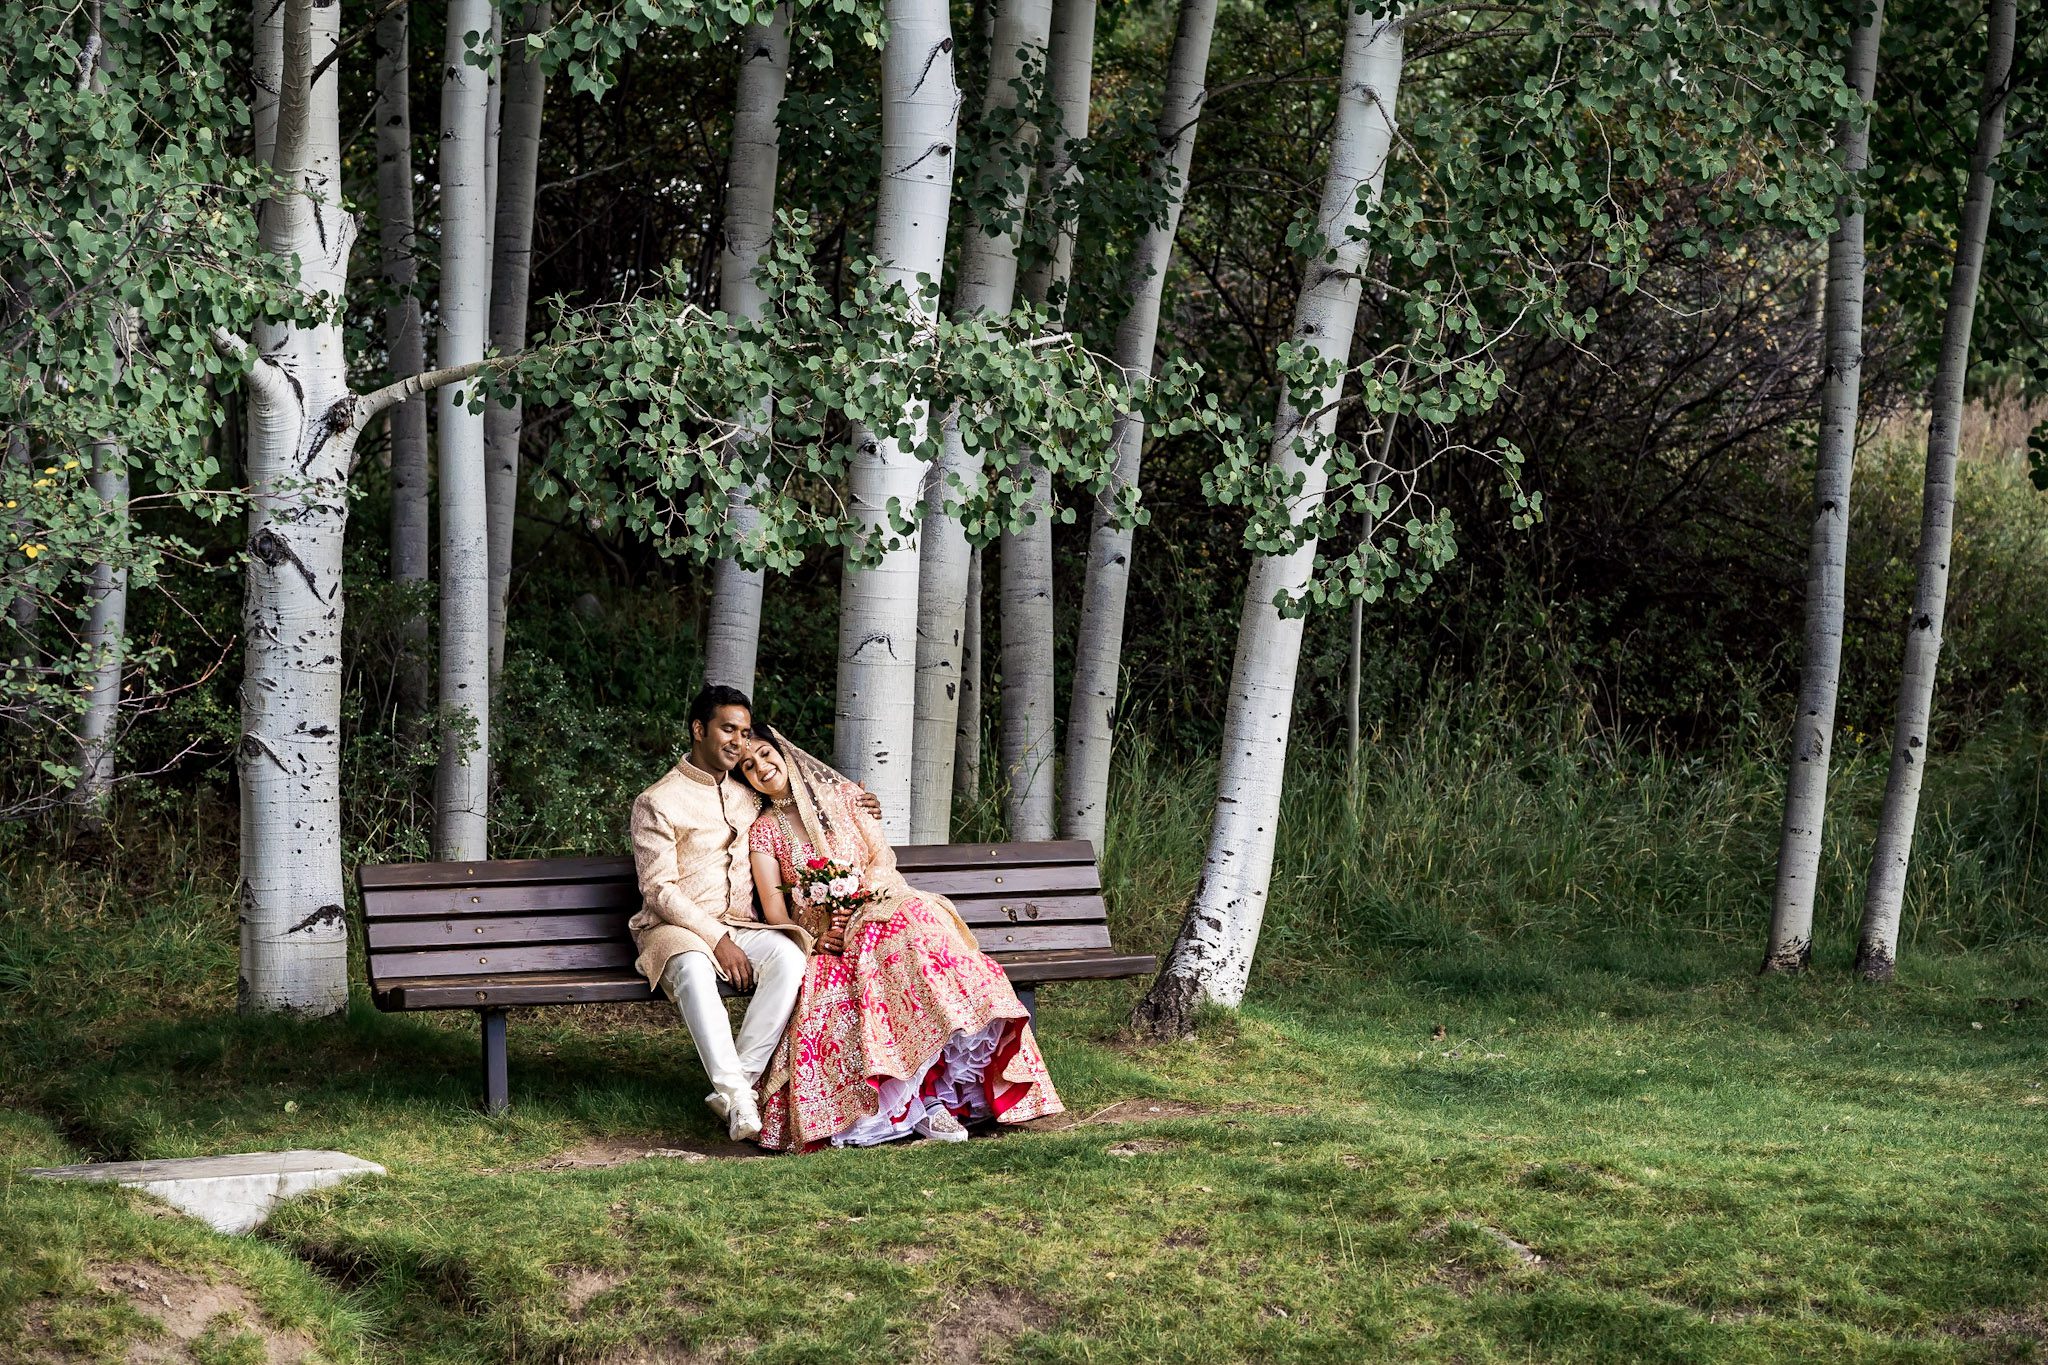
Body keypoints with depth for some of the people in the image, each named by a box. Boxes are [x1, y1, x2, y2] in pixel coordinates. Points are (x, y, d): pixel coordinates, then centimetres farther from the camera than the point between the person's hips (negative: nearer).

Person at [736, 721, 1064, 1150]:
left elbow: (883, 857, 6)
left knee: (914, 928, -35)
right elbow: (773, 908, 5)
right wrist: (811, 937, -14)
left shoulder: (843, 796, 15)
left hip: (879, 908, 0)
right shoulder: (764, 831, 14)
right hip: (819, 936, 0)